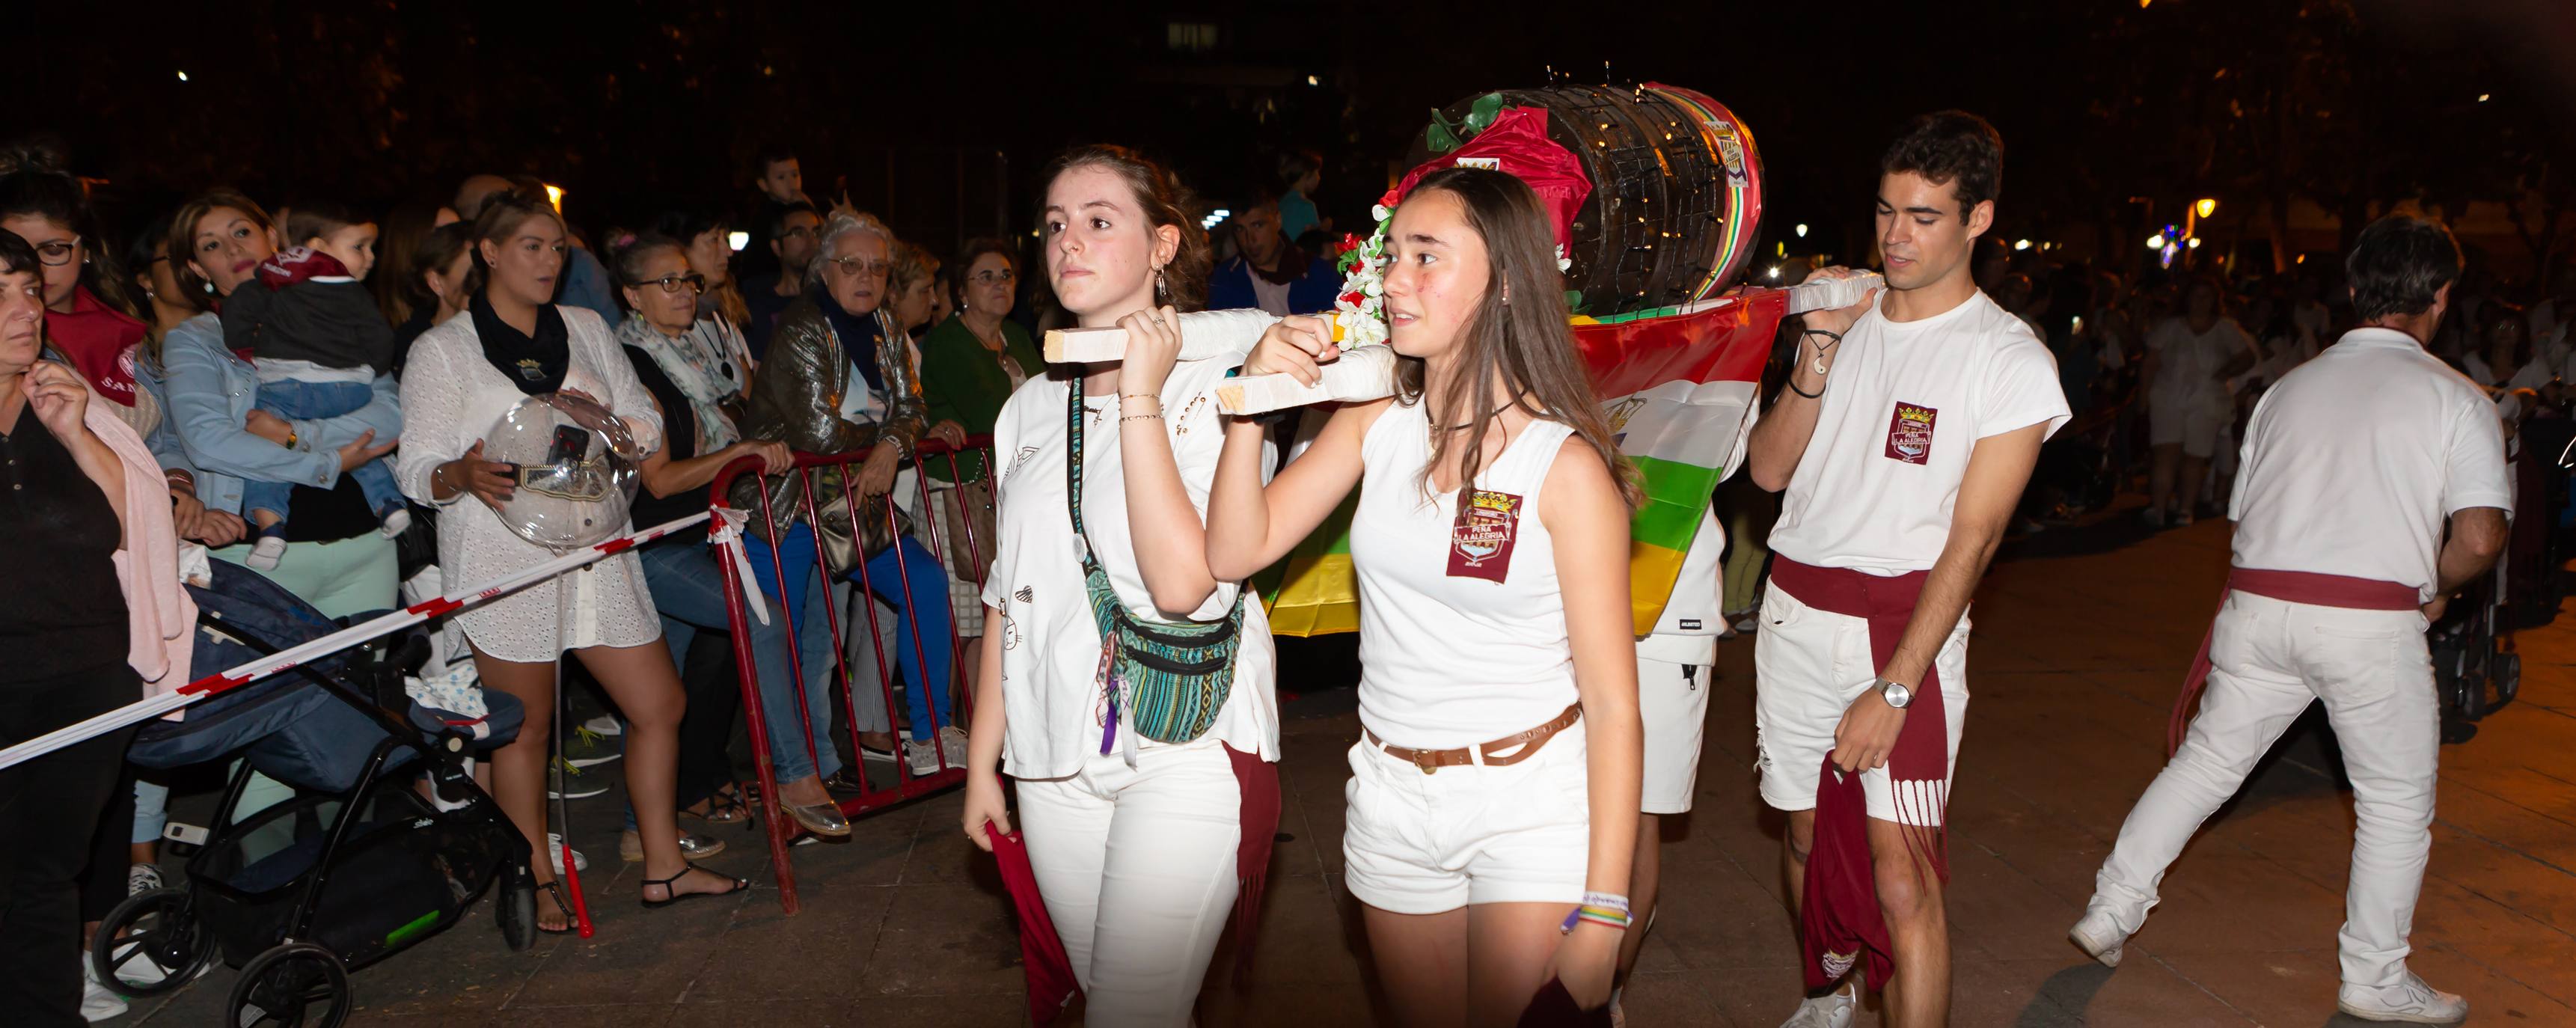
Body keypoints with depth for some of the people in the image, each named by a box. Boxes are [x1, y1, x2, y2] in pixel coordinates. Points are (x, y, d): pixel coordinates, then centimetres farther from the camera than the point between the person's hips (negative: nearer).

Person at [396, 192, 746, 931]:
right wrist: (465, 475, -26)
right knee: (525, 727, 2)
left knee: (659, 704, 5)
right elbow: (418, 467, -3)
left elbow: (646, 424, 15)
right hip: (503, 556, -4)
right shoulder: (442, 349, 3)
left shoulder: (586, 330, 15)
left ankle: (663, 865, 18)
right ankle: (538, 885, 17)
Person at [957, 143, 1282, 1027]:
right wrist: (982, 763, 14)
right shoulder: (1033, 408, 10)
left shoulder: (1212, 388, -7)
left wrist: (1139, 397, -19)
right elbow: (1008, 597, 15)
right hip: (1057, 756, 6)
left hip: (1187, 748, -5)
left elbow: (1182, 581, -22)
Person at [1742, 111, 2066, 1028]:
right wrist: (1818, 356, -9)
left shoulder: (2010, 361, -7)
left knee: (1900, 866, -11)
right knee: (1804, 828, 14)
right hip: (1795, 611, 5)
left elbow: (1971, 538, -11)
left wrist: (1893, 689, -16)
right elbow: (1768, 469, 6)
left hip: (1907, 621, -5)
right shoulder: (1845, 318, 9)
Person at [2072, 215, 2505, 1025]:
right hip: (2373, 619, -4)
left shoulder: (2288, 388, 15)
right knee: (2397, 803, 14)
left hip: (2259, 602, 4)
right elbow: (2479, 538, -8)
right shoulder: (2457, 399, 2)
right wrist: (2435, 591, 10)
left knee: (2205, 762, 17)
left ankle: (2111, 912, 18)